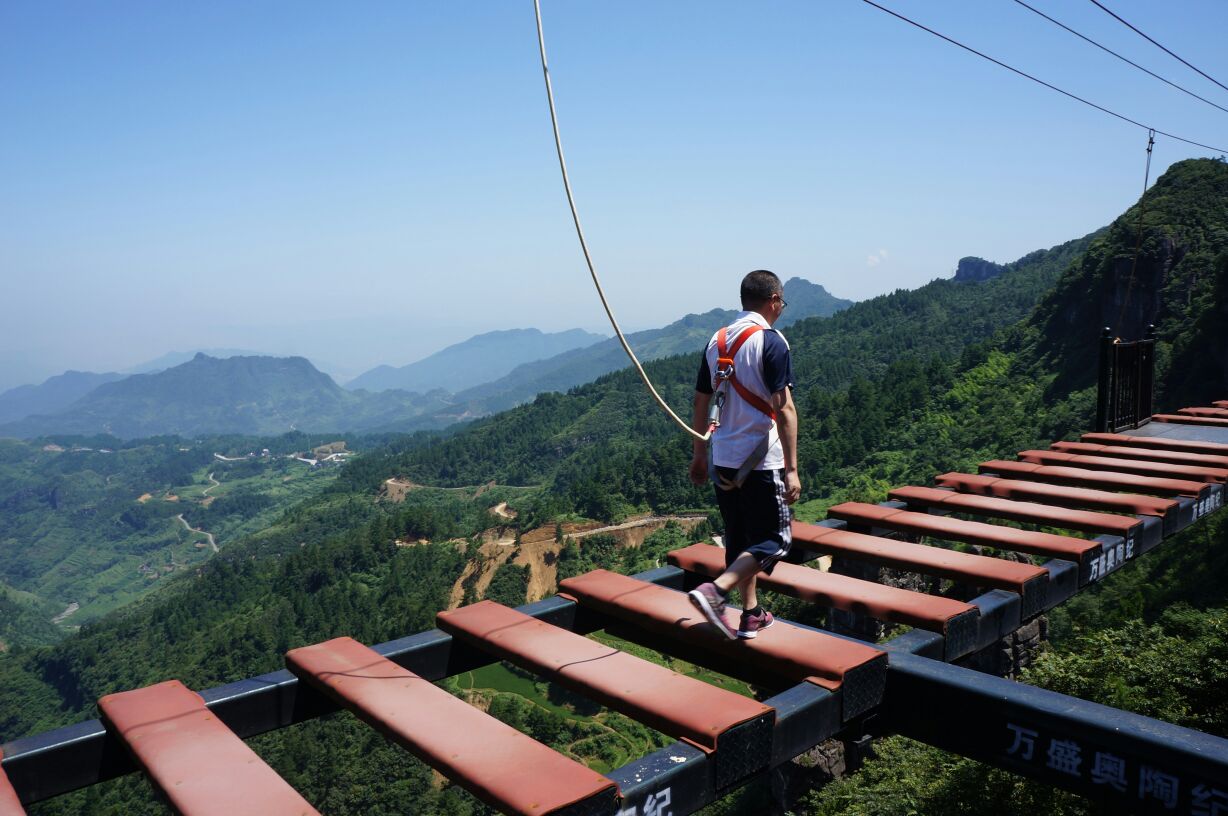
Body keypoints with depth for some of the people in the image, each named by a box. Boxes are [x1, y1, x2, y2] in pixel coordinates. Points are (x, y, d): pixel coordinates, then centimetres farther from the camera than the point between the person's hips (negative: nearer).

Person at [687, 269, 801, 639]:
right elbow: (784, 409, -17)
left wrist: (699, 455, 22)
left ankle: (751, 614, 26)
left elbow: (701, 402, 13)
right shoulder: (770, 342, -12)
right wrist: (791, 469, -16)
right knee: (773, 540, 2)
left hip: (723, 459, 7)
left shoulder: (716, 341, 8)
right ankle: (714, 591, -15)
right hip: (760, 461, -7)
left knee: (740, 537, 17)